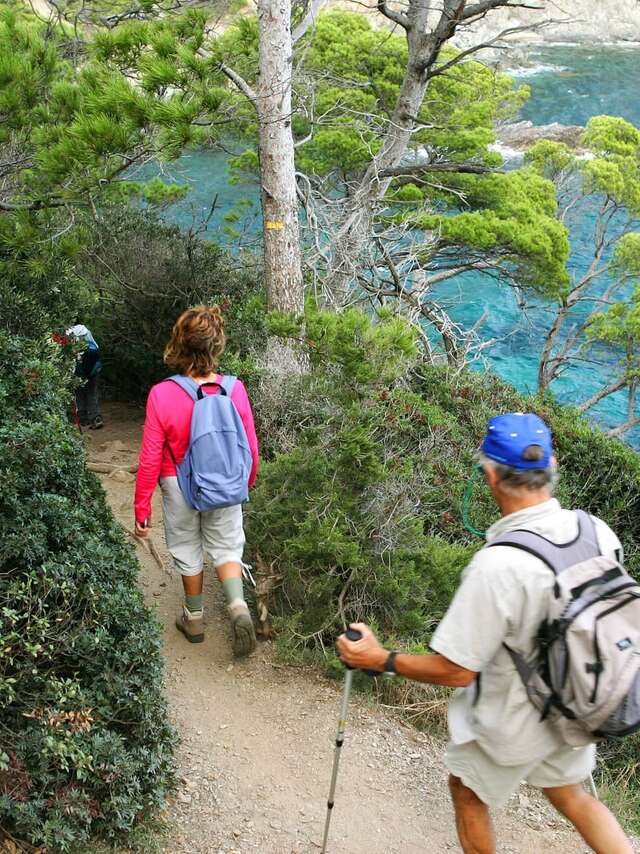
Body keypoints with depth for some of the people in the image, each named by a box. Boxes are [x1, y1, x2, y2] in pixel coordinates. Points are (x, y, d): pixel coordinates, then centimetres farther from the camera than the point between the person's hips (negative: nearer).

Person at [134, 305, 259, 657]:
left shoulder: (162, 395, -23)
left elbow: (150, 459, -17)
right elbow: (250, 447, -5)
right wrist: (248, 482, 15)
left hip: (180, 487, -1)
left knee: (188, 551, 19)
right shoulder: (234, 390, -17)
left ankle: (194, 618, 34)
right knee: (226, 548, 18)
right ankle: (238, 606, -4)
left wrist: (141, 507, -5)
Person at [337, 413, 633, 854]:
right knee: (571, 795, 31)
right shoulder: (598, 531, -17)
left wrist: (381, 659, -14)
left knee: (468, 792, 25)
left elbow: (455, 671, -27)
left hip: (512, 722, -5)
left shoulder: (496, 566, -37)